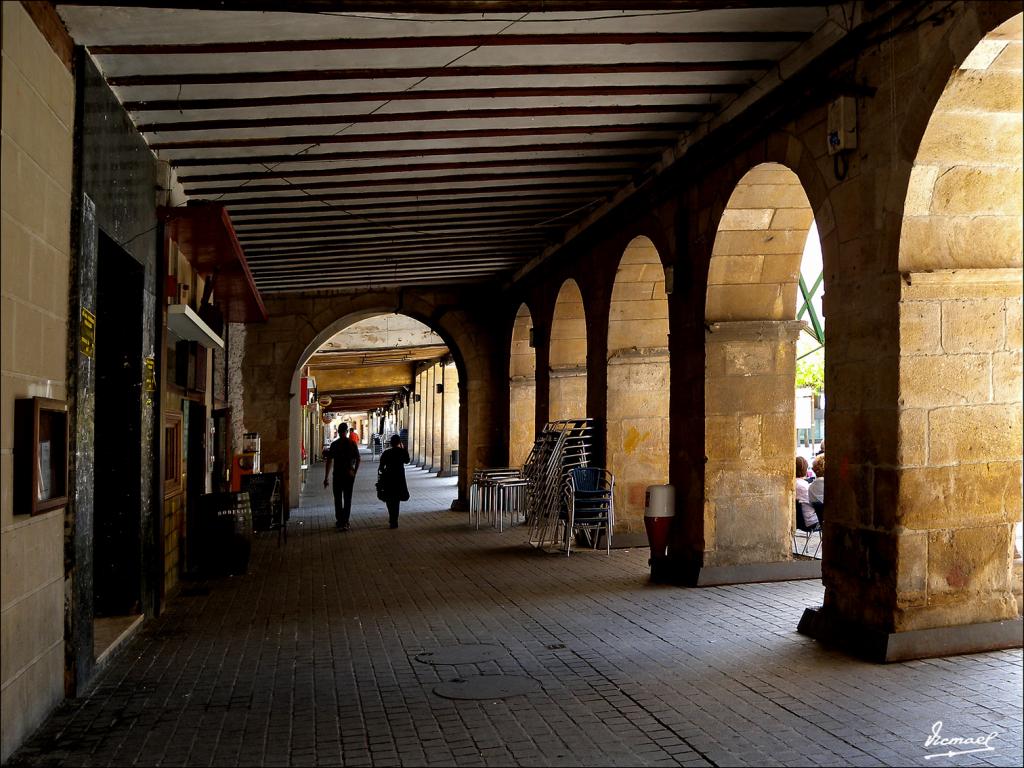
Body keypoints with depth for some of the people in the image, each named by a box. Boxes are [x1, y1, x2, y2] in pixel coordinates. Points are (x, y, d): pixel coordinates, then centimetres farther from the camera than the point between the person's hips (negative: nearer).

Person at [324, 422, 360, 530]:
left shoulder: (334, 444, -6)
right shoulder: (352, 444, -2)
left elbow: (329, 461, -6)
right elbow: (358, 460, 2)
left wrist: (326, 478, -3)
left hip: (338, 474, -2)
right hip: (350, 474, 2)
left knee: (338, 499, 8)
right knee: (347, 499, 8)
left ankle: (340, 522, 3)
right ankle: (345, 522, 6)